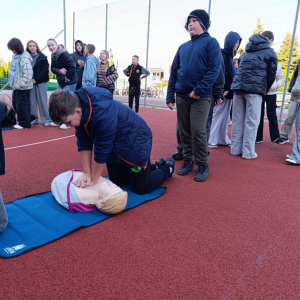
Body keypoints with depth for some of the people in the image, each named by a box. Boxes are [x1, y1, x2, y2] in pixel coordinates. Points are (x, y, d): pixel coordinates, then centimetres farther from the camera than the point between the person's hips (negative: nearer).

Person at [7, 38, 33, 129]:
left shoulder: (24, 58, -16)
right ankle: (22, 120, 27)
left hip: (23, 87, -9)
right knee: (16, 103, 15)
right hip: (16, 86, 9)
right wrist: (14, 84, 14)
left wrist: (20, 84, -20)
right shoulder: (16, 56, 12)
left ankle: (25, 123, 9)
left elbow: (28, 74, -22)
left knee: (22, 104, -2)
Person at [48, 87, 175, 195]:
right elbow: (83, 142, -9)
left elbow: (101, 151, -30)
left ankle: (167, 167, 28)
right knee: (118, 182, 17)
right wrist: (87, 173, -11)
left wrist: (93, 180, -16)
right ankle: (155, 166, 36)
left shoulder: (103, 115, -40)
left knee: (140, 188, 0)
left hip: (135, 142, -8)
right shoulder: (78, 104, -14)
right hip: (114, 144, 8)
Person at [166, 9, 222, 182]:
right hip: (182, 96, 5)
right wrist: (170, 96, 7)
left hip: (201, 97, -5)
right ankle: (187, 161, 19)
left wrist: (199, 90, -17)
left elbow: (214, 69, -10)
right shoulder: (183, 47, 16)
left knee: (198, 132, -8)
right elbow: (174, 73, 14)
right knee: (184, 132, 7)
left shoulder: (211, 42, 1)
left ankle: (203, 165, 6)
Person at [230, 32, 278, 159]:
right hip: (255, 89, -5)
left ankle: (235, 149, 11)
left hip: (238, 87, 5)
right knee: (251, 121, -2)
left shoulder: (245, 53, 26)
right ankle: (248, 152, 0)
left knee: (237, 120, 8)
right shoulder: (270, 53, 11)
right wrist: (265, 90, 19)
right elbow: (271, 74, 7)